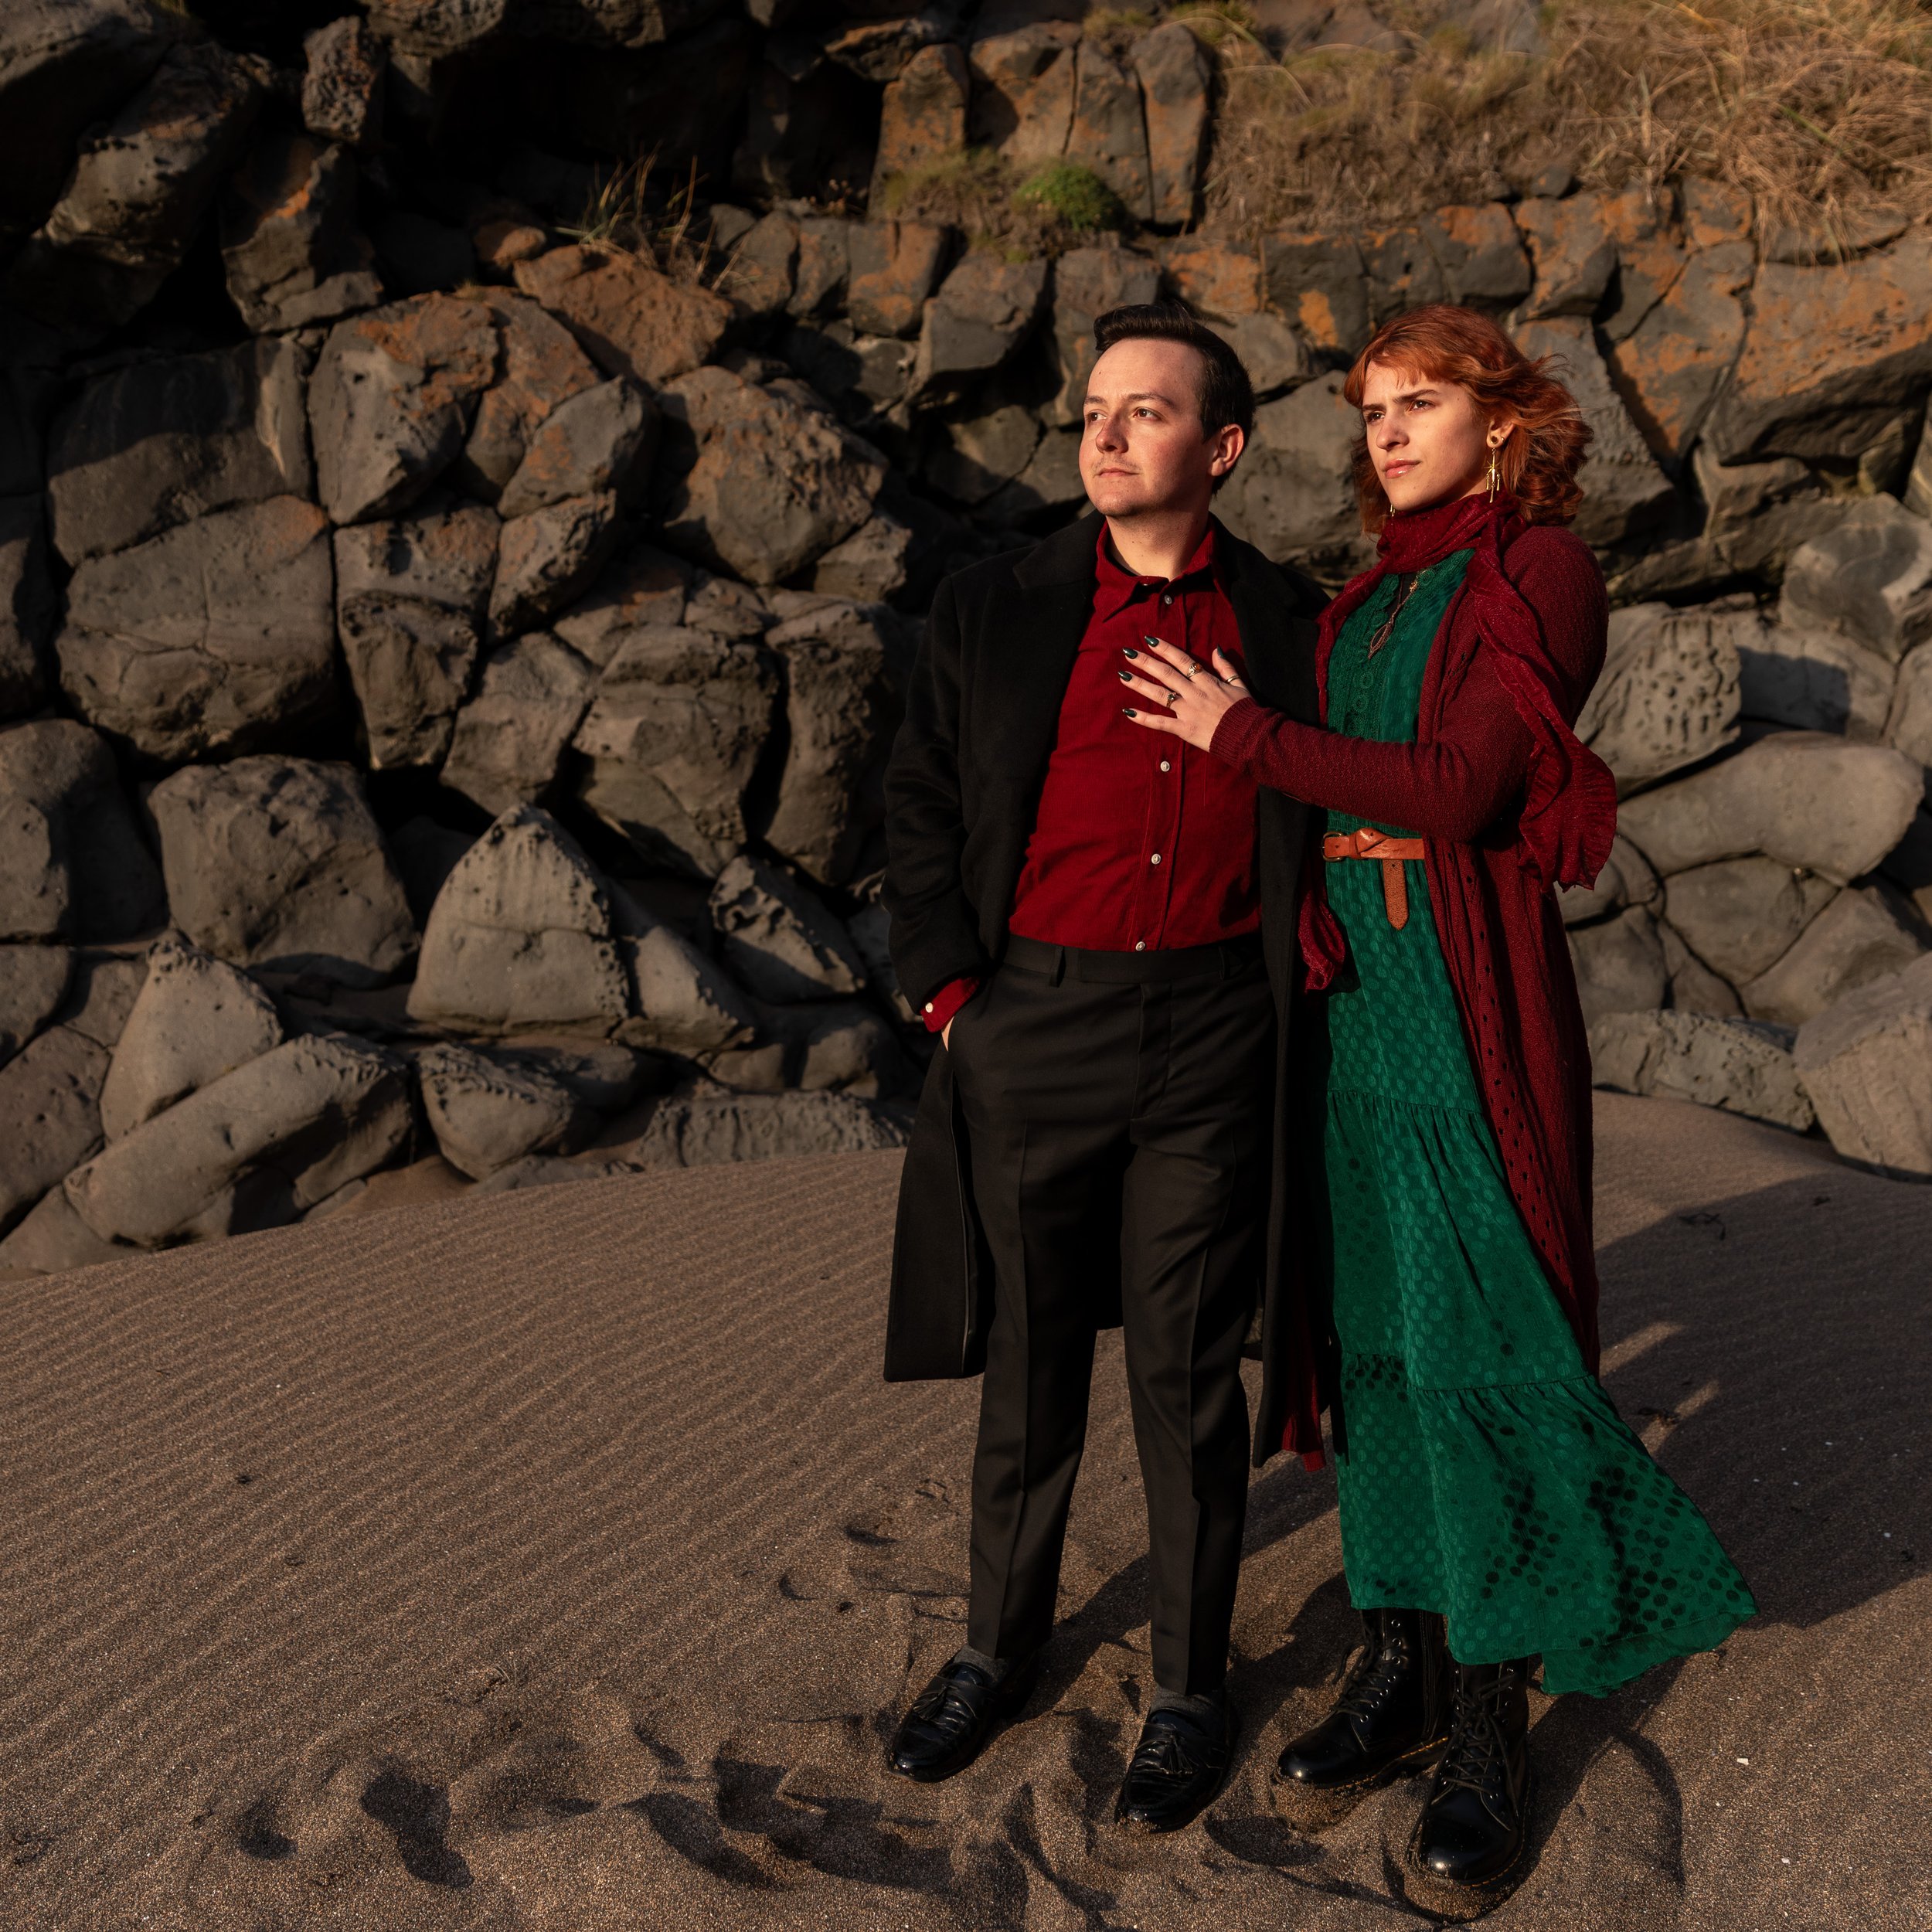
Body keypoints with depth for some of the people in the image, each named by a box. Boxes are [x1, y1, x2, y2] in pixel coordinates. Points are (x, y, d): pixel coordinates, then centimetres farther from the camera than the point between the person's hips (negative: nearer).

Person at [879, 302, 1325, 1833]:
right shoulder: (991, 615, 4)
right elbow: (921, 811, 7)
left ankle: (1191, 1689, 25)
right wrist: (948, 992, -2)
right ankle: (1002, 1647, 33)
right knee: (1029, 1366, 12)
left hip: (1211, 1040, 0)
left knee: (1189, 1377, 7)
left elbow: (1324, 829, 12)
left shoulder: (1291, 625, 4)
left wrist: (1304, 976, 1)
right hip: (1034, 1028, 1)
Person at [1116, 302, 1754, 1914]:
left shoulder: (1538, 571, -6)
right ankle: (1403, 1669, 21)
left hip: (1471, 1012, -7)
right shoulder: (1372, 602, 16)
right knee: (1377, 1335, 9)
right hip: (1354, 994, 7)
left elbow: (1461, 785, -16)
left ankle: (1491, 1731, 6)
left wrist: (1246, 735, -10)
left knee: (1477, 1346, -5)